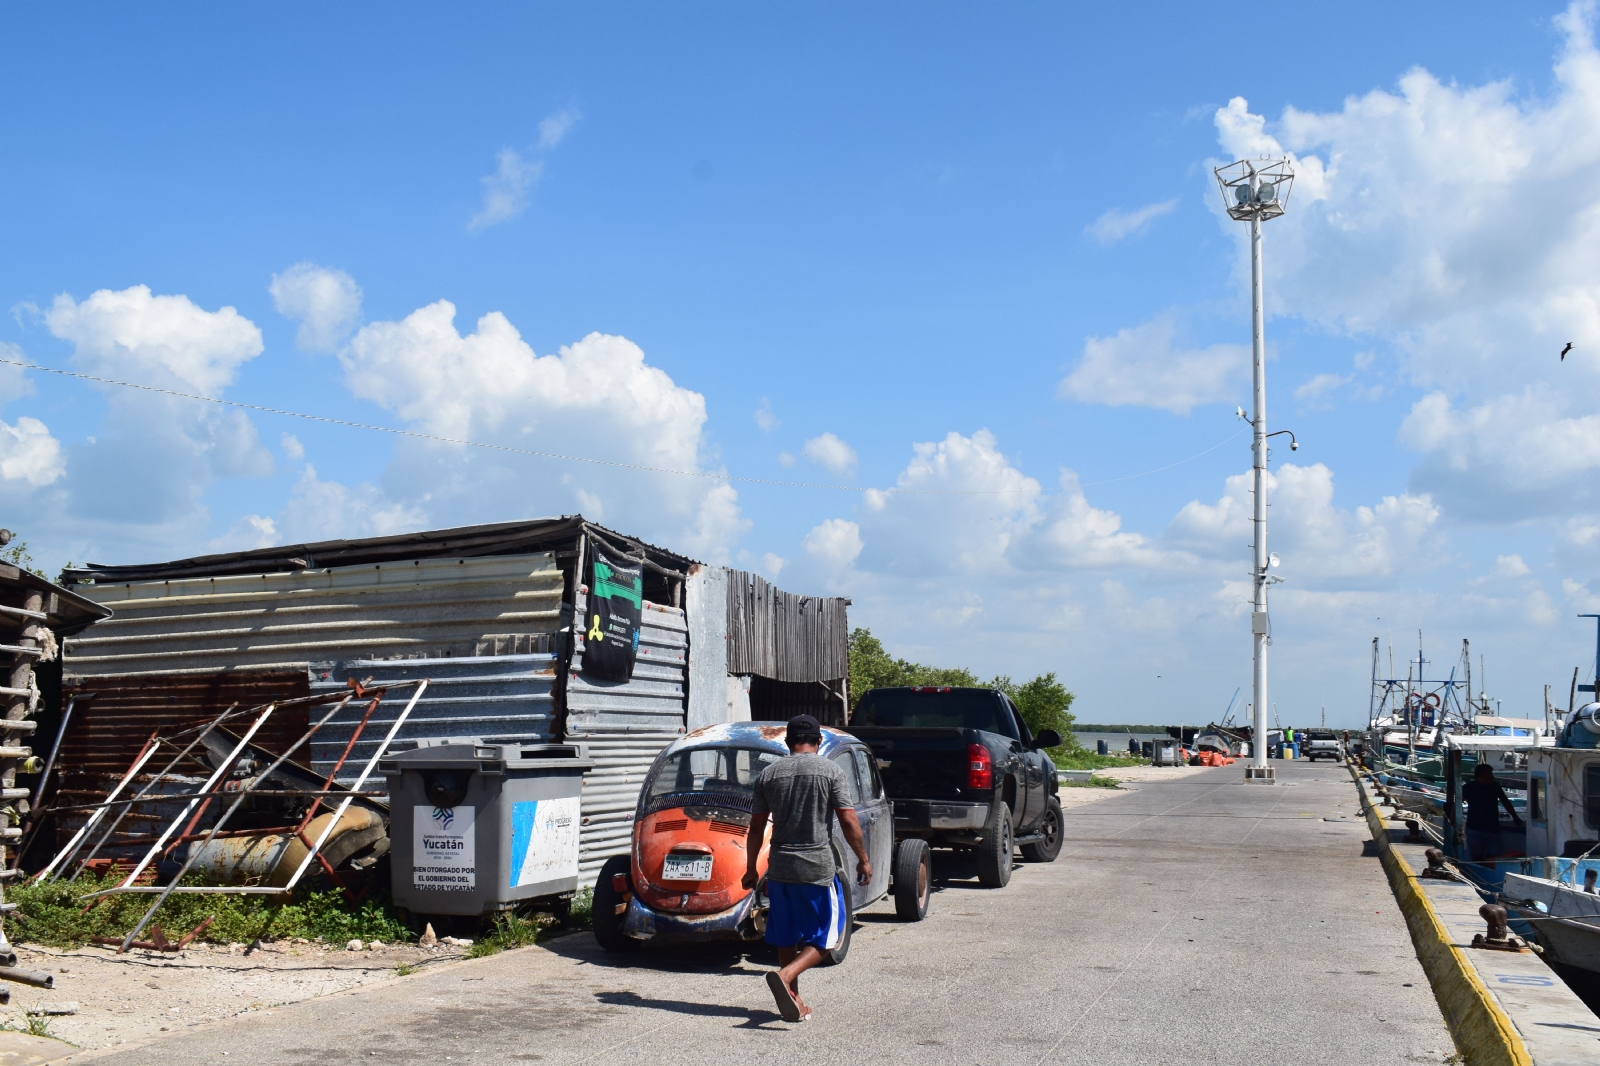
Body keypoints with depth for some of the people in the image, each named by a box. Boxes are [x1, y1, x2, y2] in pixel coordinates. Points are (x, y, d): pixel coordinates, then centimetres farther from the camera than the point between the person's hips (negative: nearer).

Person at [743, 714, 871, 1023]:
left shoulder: (768, 774, 4)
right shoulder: (830, 771, -5)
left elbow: (756, 827, 6)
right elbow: (849, 821, -7)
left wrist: (751, 868, 16)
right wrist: (863, 859, 4)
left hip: (779, 867, 4)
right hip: (817, 868, -4)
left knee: (786, 937, 15)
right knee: (825, 935, 5)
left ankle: (794, 1002, 18)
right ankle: (785, 976, -17)